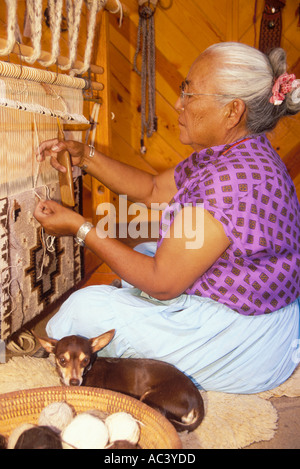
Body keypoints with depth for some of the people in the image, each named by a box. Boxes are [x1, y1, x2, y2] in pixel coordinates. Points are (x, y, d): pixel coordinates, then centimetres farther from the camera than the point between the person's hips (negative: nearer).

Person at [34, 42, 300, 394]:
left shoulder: (235, 179, -31)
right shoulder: (225, 155, 2)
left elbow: (162, 282, -26)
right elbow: (154, 190, 12)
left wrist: (79, 228, -18)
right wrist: (86, 157, 3)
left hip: (243, 349, -10)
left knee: (87, 308, -8)